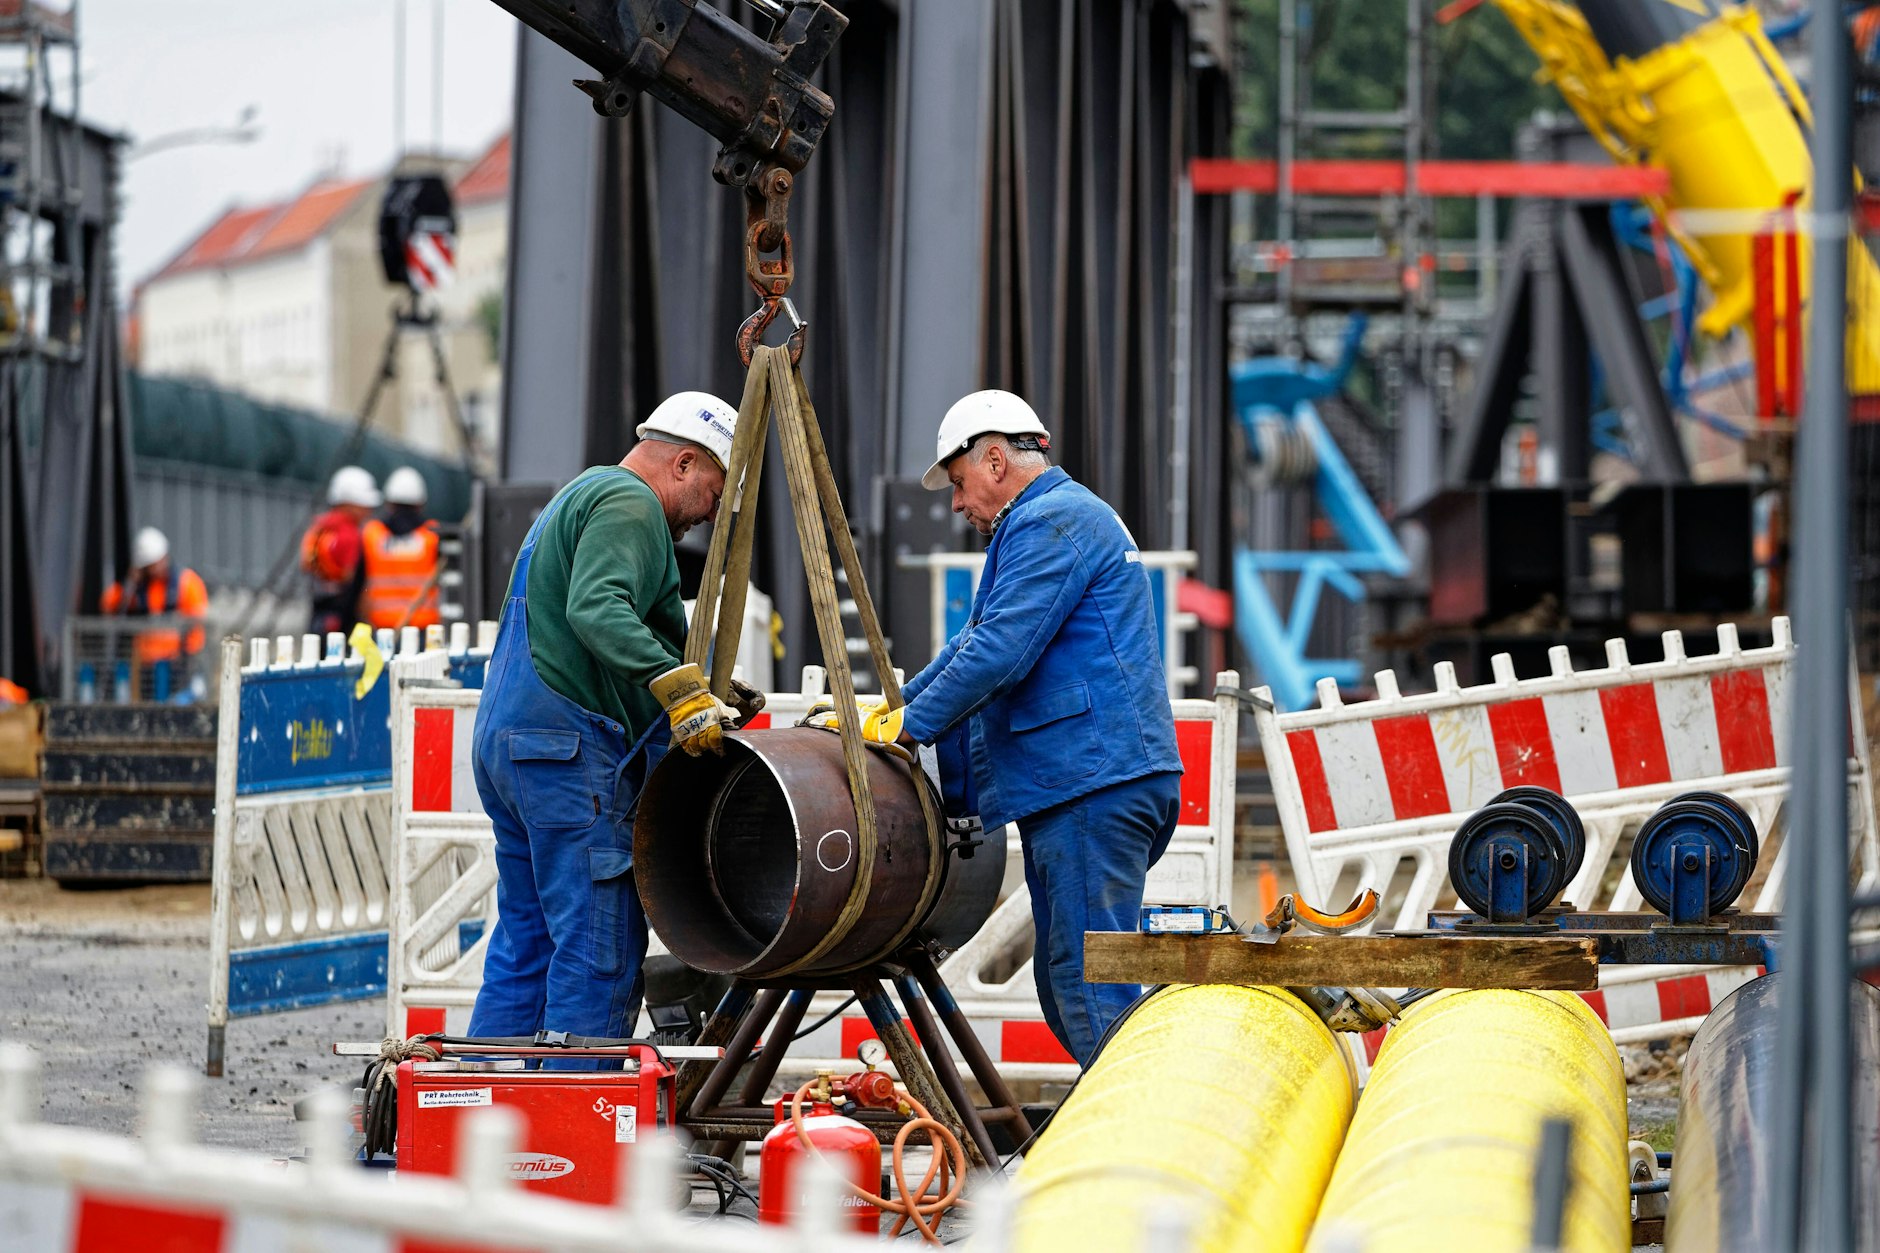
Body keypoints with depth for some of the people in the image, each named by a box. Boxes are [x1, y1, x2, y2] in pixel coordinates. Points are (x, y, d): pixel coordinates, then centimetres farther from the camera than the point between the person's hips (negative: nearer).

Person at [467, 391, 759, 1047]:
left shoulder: (577, 496, 26)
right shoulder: (629, 503, -7)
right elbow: (596, 609, -25)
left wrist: (707, 696, 23)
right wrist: (678, 686, -33)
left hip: (506, 740, 10)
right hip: (568, 746, -10)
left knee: (524, 944, 13)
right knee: (602, 950, -8)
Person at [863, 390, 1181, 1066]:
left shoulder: (1052, 522, -8)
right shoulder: (1065, 517, 26)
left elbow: (999, 652, -17)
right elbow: (976, 640, 32)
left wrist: (911, 726, -8)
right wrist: (891, 708, 25)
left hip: (1093, 780, -11)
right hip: (1089, 780, 11)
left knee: (1089, 981, -12)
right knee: (1064, 979, 11)